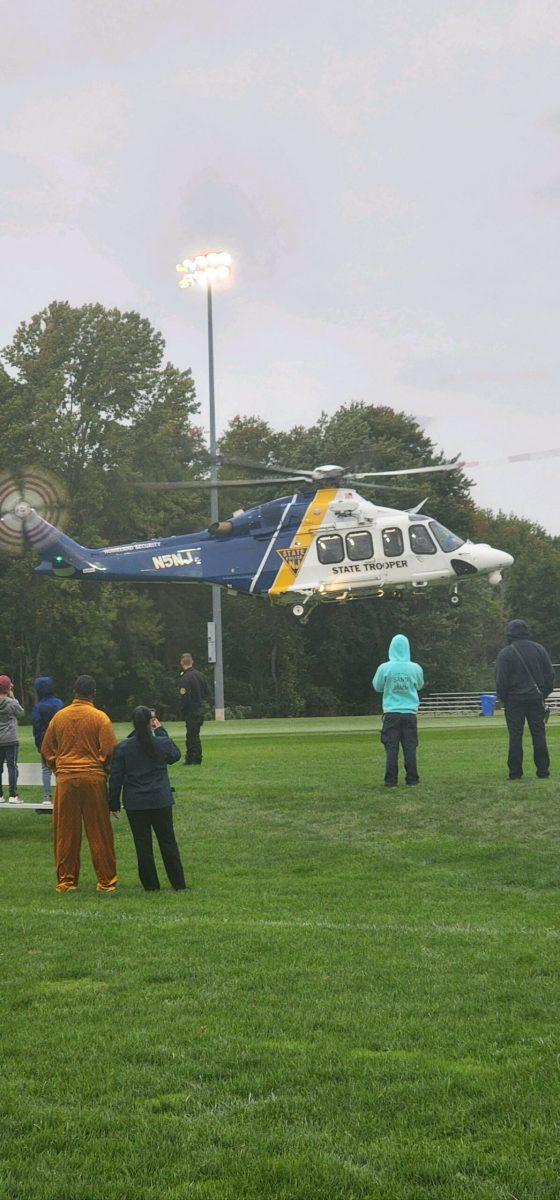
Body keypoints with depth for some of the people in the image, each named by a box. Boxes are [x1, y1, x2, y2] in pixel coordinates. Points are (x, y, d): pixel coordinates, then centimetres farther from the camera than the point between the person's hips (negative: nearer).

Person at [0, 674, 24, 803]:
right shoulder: (12, 703, -12)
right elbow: (21, 712, 4)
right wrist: (13, 697, 4)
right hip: (11, 740, -4)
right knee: (12, 766, 0)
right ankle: (12, 795, -3)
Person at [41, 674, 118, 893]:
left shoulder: (59, 717, 4)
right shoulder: (100, 718, -5)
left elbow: (46, 750, 10)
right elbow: (110, 750, -7)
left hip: (65, 779, 2)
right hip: (94, 778, -2)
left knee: (66, 832, 8)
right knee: (99, 833, 4)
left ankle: (66, 881, 11)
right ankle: (106, 881, 6)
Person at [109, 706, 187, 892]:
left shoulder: (123, 747, -6)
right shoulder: (162, 743, -7)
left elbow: (115, 777, -2)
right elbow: (176, 755, 16)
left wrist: (114, 803, 7)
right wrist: (161, 731, 13)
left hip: (135, 804, 0)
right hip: (161, 802, 0)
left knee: (143, 845, 7)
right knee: (168, 843, 10)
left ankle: (151, 885, 8)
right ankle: (179, 885, 12)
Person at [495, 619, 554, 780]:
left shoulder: (505, 653, -7)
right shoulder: (539, 649, 6)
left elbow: (501, 680, -7)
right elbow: (550, 674, 8)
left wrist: (502, 698, 5)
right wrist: (544, 693, 16)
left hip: (514, 700, -3)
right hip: (536, 698, 3)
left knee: (515, 736, -1)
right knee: (539, 734, 6)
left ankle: (515, 772, -3)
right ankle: (543, 771, 5)